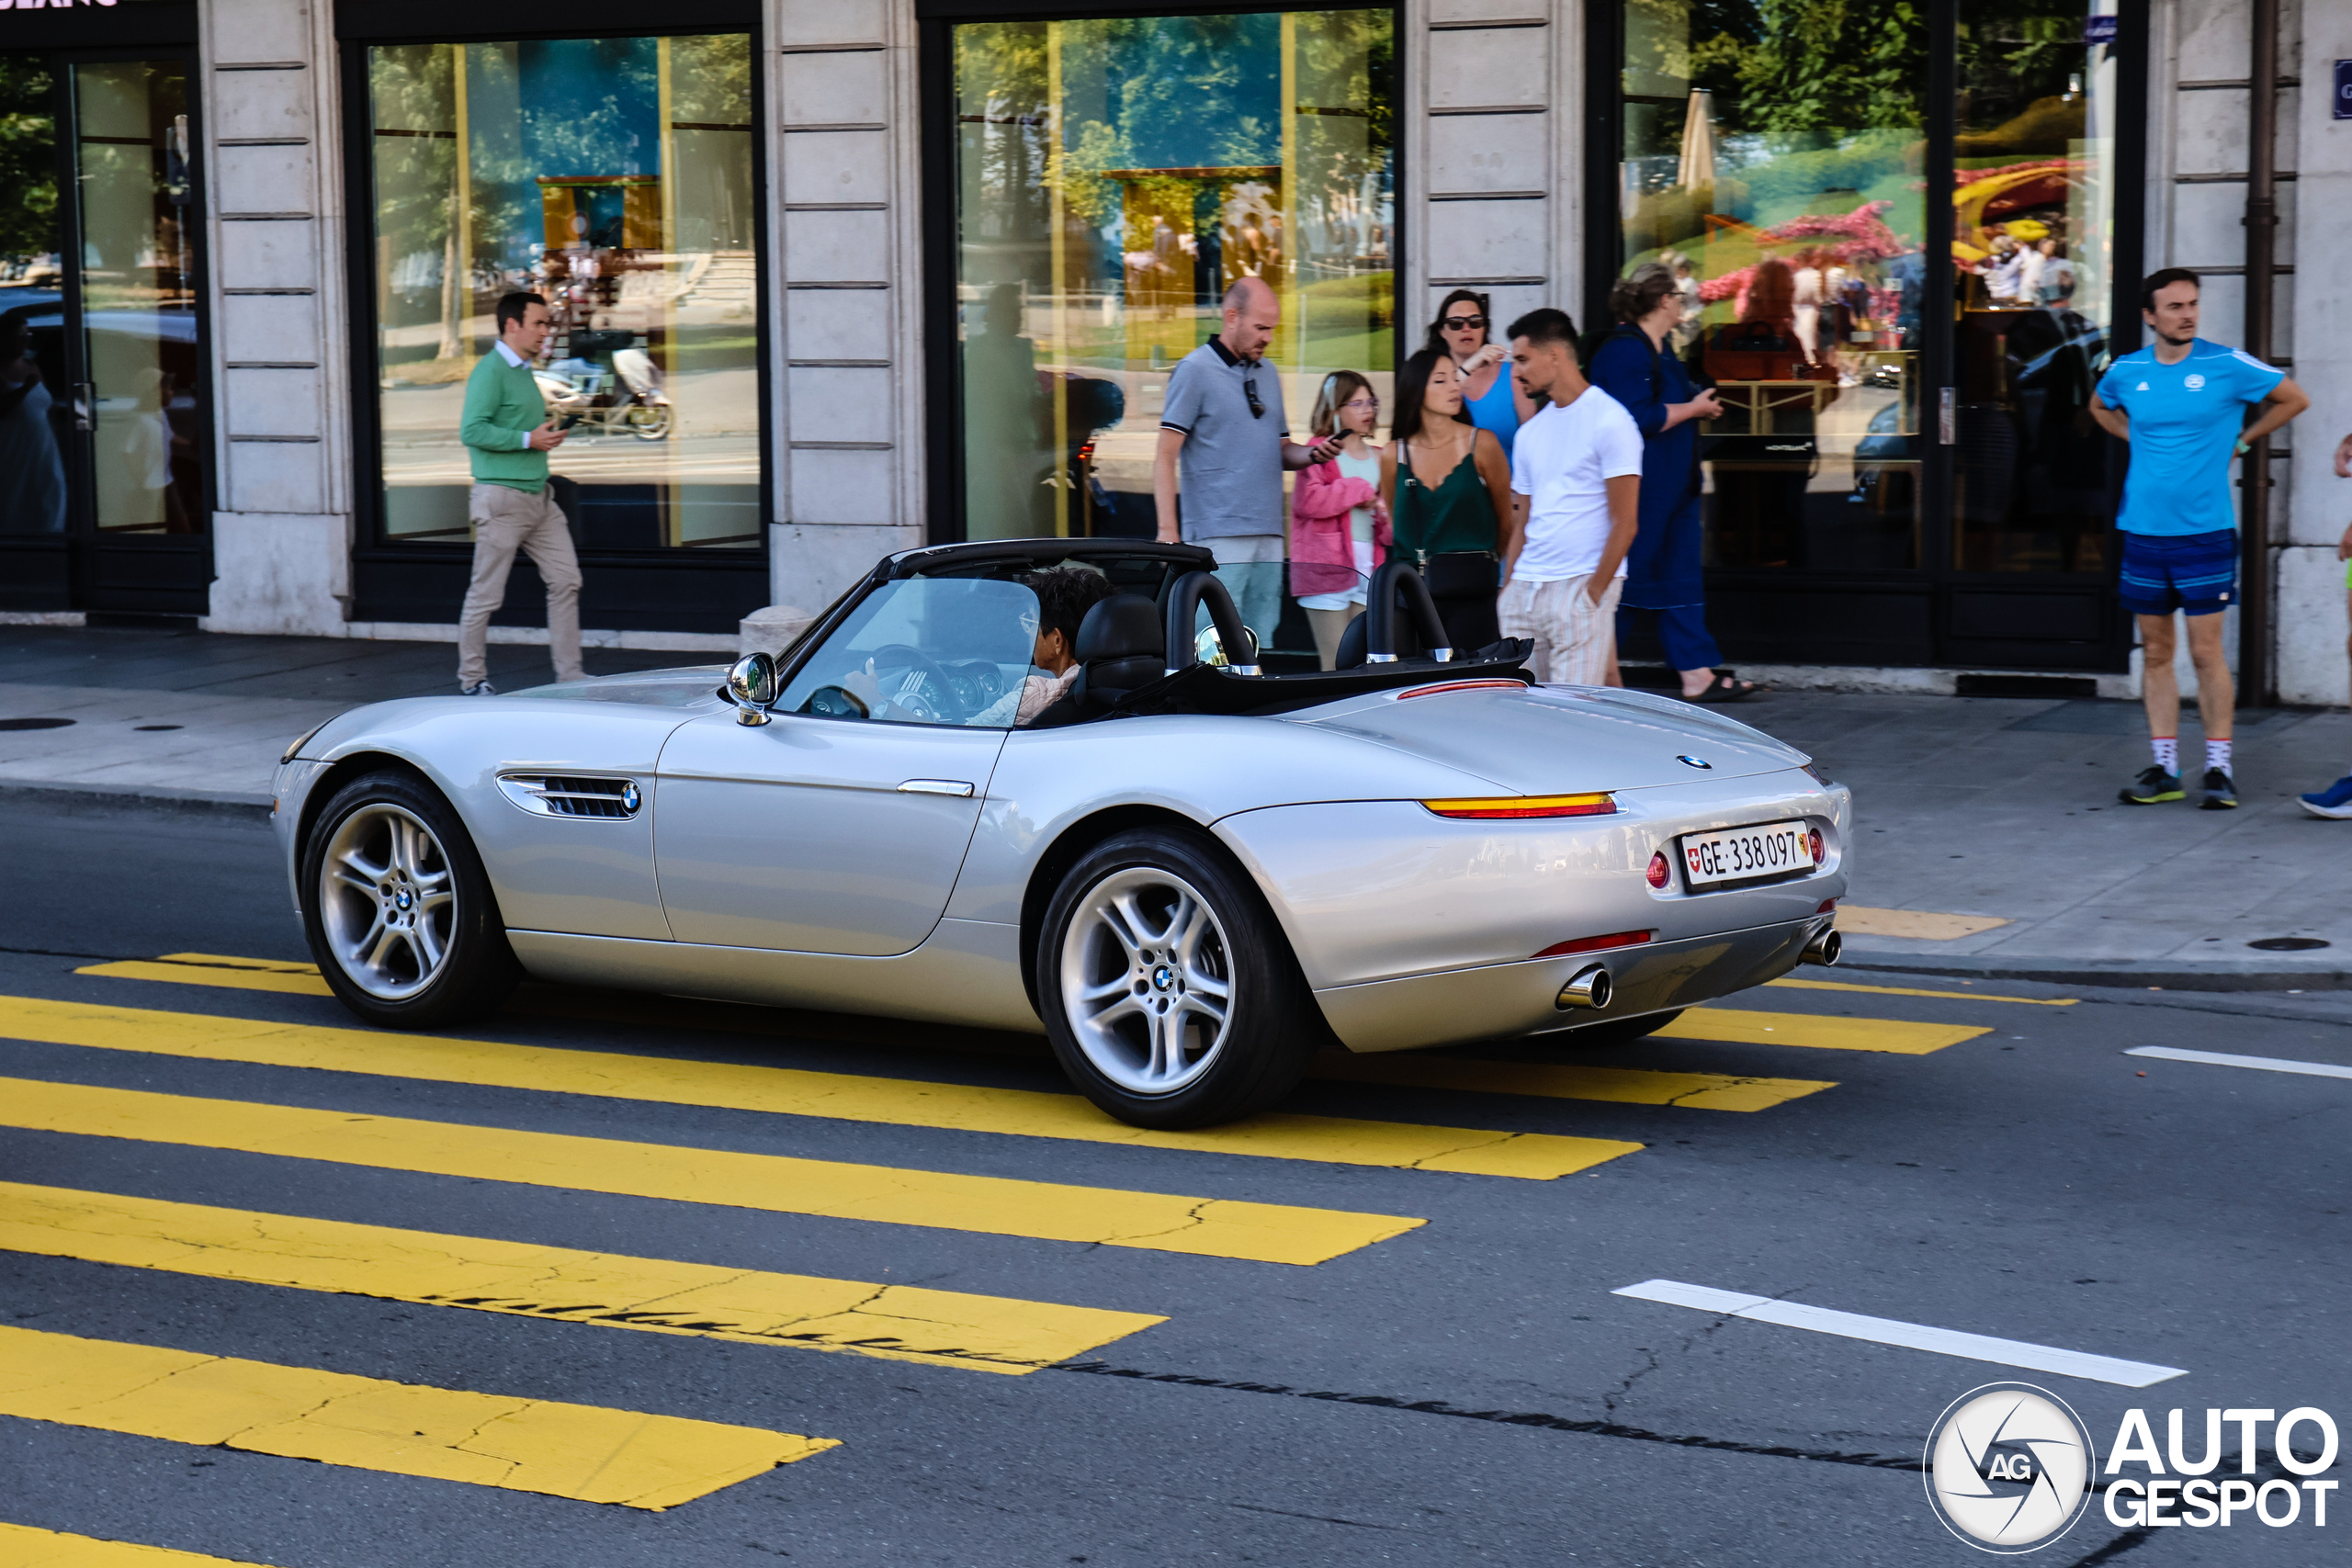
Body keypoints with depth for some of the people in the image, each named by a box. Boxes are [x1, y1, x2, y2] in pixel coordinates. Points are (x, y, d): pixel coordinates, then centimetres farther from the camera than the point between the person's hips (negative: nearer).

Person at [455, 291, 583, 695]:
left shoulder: (523, 371, 16)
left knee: (565, 580, 4)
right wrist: (529, 439, -19)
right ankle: (472, 679, 10)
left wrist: (547, 431, 10)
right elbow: (472, 431, -21)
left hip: (538, 495, 9)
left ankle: (570, 674, 7)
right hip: (502, 498, -9)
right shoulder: (490, 371, -12)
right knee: (486, 593, -1)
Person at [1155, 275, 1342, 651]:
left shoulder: (1268, 374, 17)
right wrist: (1168, 533, -16)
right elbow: (1165, 457, -7)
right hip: (1218, 537, -7)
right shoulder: (1194, 370, -3)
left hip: (1269, 536, 7)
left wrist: (1312, 454, 0)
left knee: (1262, 646, 6)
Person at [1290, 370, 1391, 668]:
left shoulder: (1378, 459, 18)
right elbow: (1307, 500, -18)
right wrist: (1359, 491, -8)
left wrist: (1388, 520, 2)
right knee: (1337, 664, -9)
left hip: (1368, 565, 6)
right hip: (1328, 564, -6)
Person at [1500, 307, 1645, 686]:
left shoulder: (1609, 420, -5)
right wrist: (1506, 590, 10)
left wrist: (1593, 594, -13)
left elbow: (1624, 523, -10)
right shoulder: (1529, 433, 18)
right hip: (1524, 589, 7)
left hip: (1581, 586, -7)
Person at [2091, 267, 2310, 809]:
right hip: (2143, 530, 3)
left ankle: (2218, 768, 4)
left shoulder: (2227, 365, -5)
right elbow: (2100, 407, 27)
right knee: (2155, 651, 7)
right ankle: (2164, 768, 13)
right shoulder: (2127, 371, 4)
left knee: (2206, 651, -3)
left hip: (2205, 530, -3)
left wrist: (2239, 440, 4)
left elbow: (2293, 399, 7)